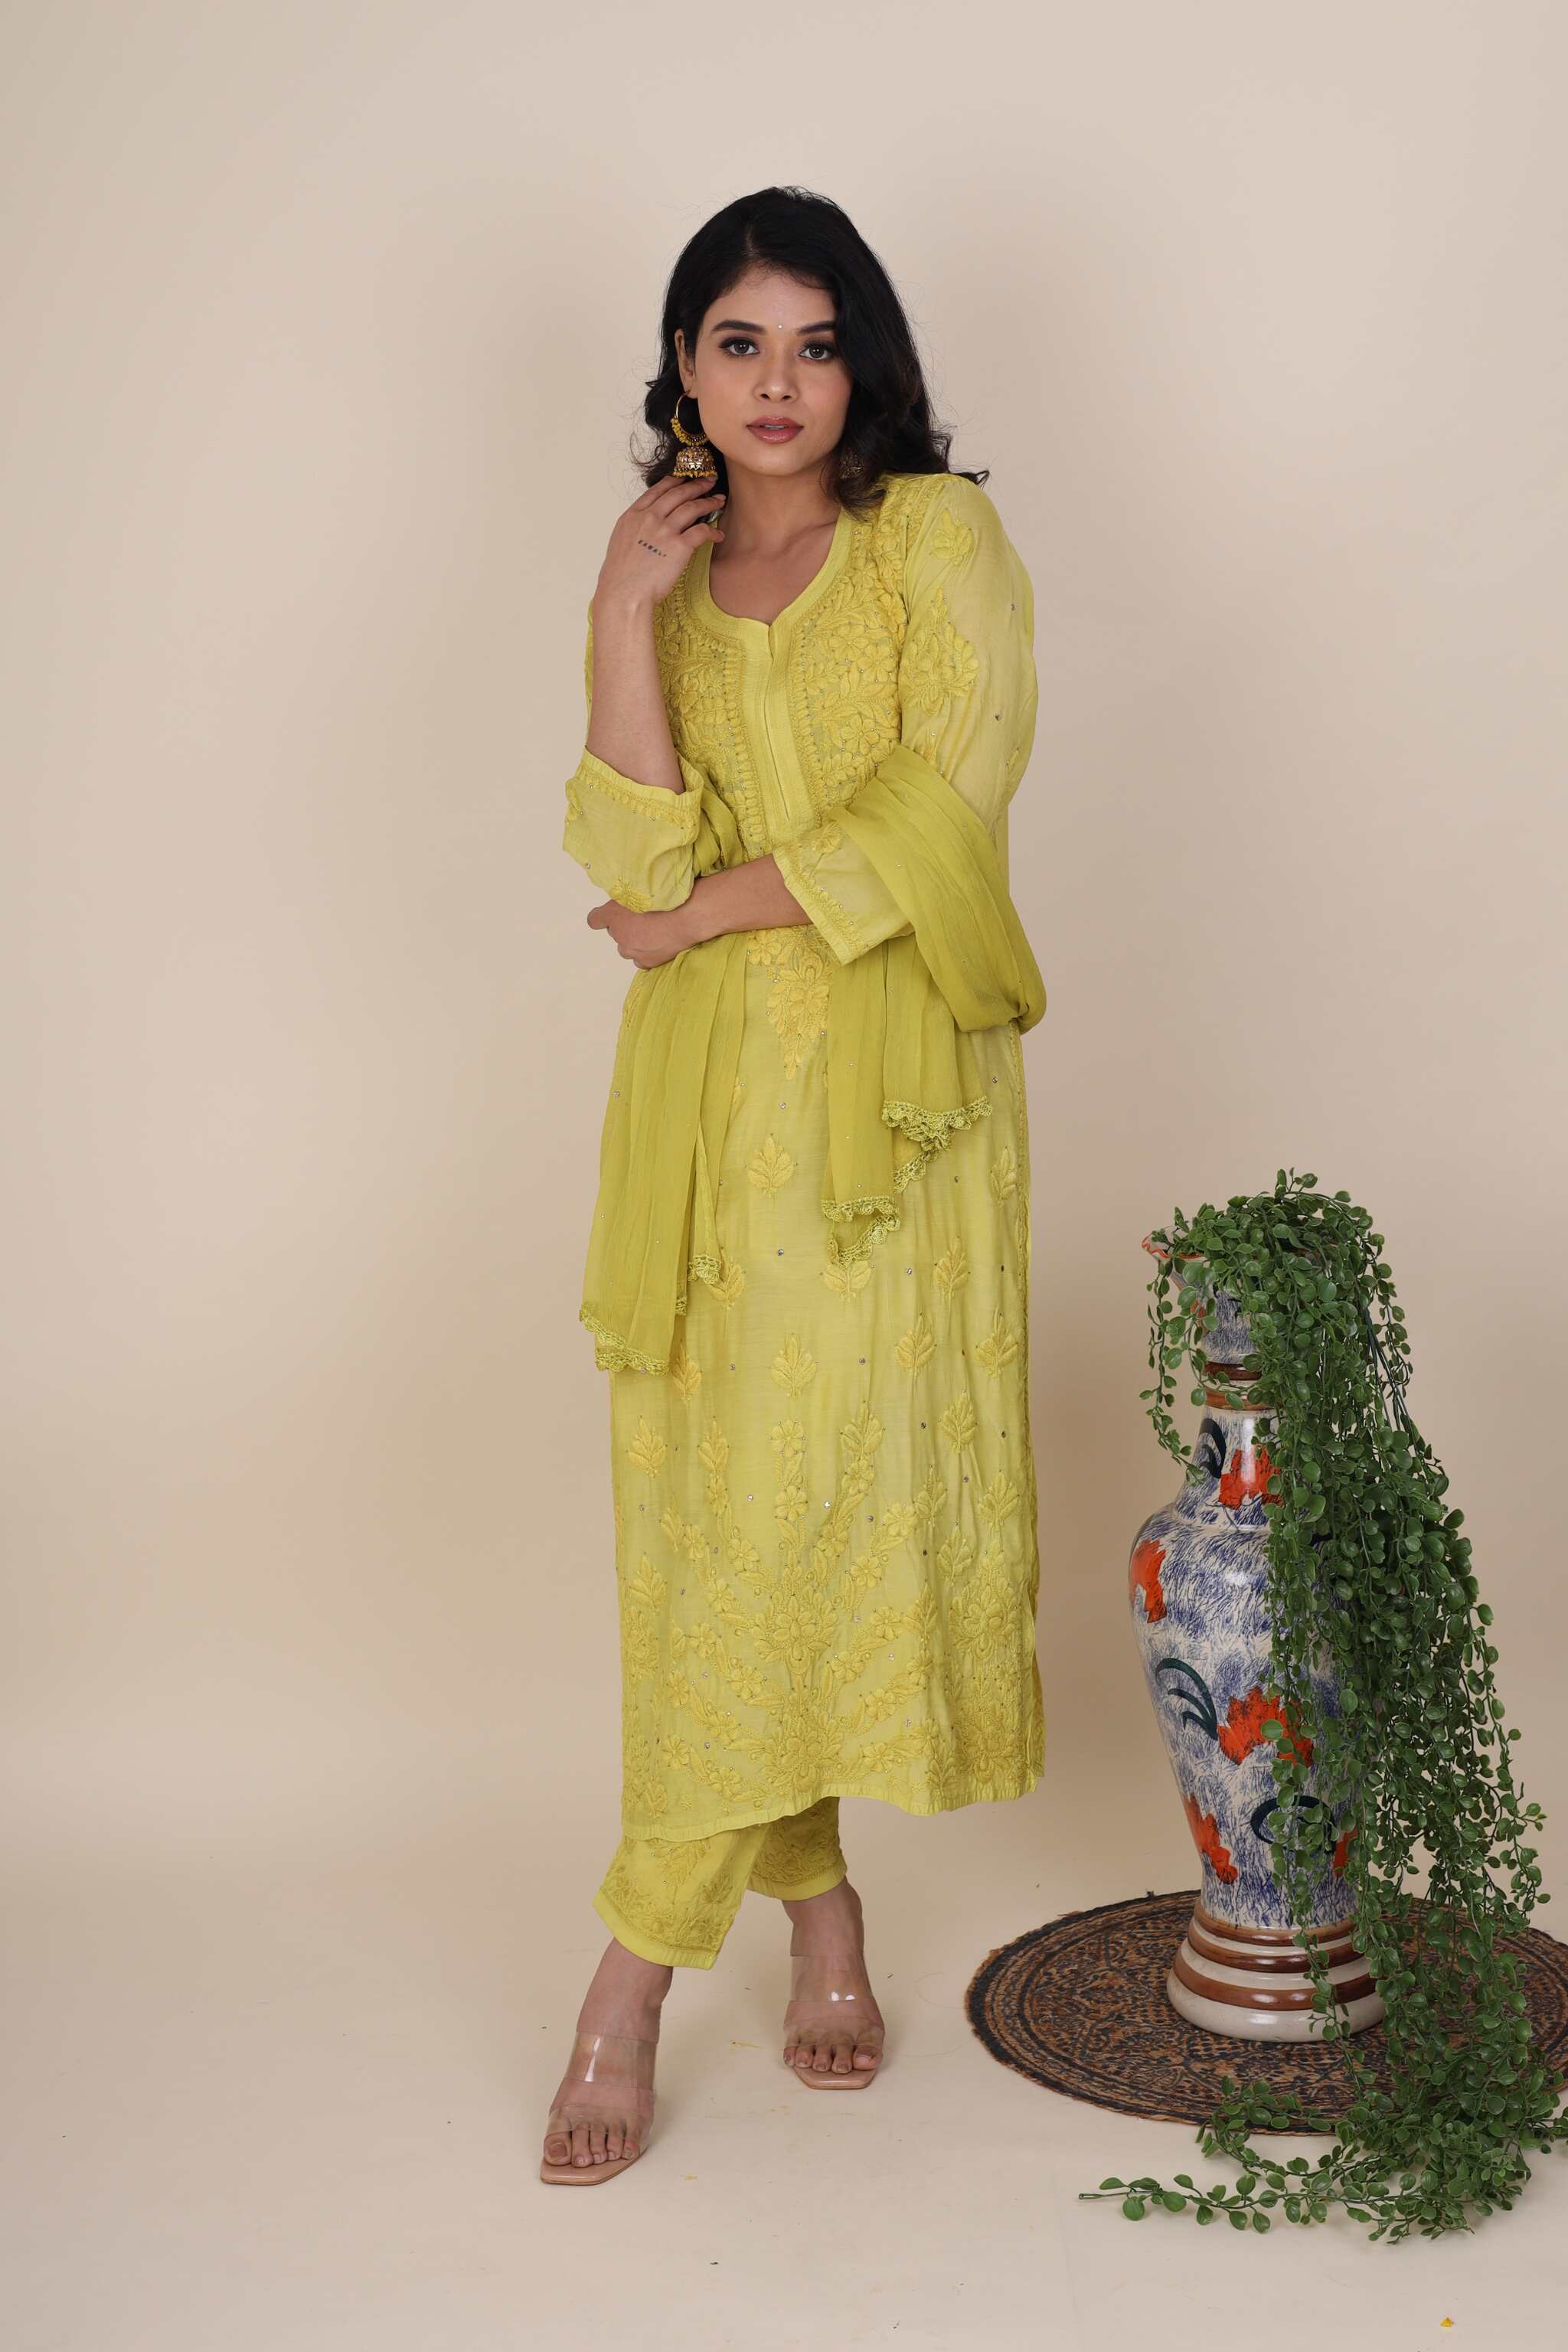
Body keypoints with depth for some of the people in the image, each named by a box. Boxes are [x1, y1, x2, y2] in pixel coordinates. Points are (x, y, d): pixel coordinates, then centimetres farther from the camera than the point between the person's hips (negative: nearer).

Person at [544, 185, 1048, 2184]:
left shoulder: (941, 537, 5)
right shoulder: (653, 580, 14)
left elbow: (950, 793, -9)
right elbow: (630, 861, -1)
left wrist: (714, 902, -6)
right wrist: (628, 610, -6)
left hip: (895, 1071, -3)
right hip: (712, 1088, 3)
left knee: (843, 1475, -4)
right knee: (716, 1501, 0)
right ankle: (817, 1901, 16)